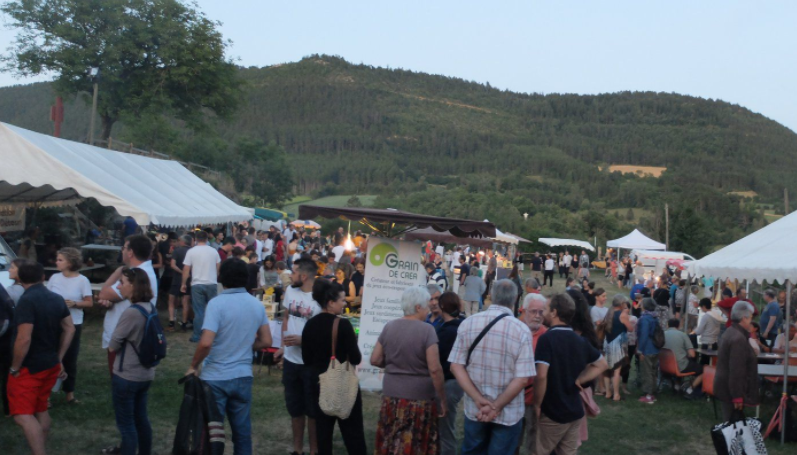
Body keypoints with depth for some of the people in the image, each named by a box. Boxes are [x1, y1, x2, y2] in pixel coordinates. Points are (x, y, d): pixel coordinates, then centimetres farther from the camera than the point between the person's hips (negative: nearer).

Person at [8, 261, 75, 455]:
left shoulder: (27, 301, -19)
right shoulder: (57, 299, 5)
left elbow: (24, 339, -25)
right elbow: (69, 329, 9)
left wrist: (14, 368, -13)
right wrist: (59, 359, 15)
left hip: (29, 367, -8)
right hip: (50, 365, 8)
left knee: (23, 415, -6)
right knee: (40, 410, 20)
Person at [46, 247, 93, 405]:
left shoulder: (82, 280, -7)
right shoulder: (54, 278, 1)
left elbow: (89, 303, -6)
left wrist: (74, 303, -21)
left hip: (73, 325, -1)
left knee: (70, 359, 8)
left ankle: (69, 393, 20)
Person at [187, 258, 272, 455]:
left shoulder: (217, 303, -15)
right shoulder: (257, 304, 2)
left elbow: (206, 343, -23)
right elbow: (266, 342, 7)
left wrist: (193, 366, -8)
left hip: (215, 378, -4)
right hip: (243, 376, 5)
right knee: (243, 431, 12)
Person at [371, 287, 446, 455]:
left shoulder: (389, 327, 1)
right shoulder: (427, 330, -14)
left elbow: (375, 360, 5)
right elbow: (434, 369, -17)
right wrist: (442, 399, -8)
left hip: (391, 395, 5)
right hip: (419, 398, -5)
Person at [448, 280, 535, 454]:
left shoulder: (468, 324, -6)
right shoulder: (522, 330, -13)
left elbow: (456, 366, -9)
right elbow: (522, 379, -17)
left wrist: (479, 400, -13)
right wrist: (496, 407, -13)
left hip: (474, 409, 2)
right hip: (509, 413, -2)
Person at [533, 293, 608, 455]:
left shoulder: (547, 339, -18)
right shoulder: (580, 341, 5)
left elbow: (541, 376, -27)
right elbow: (602, 364, 19)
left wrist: (537, 404, -13)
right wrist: (579, 380, 9)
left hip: (552, 413, -7)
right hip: (575, 411, 7)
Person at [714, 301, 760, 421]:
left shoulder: (730, 332, 9)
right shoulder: (738, 338, -23)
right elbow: (736, 371, -24)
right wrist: (737, 396, -22)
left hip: (726, 386, 10)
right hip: (731, 389, -10)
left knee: (729, 422, 17)